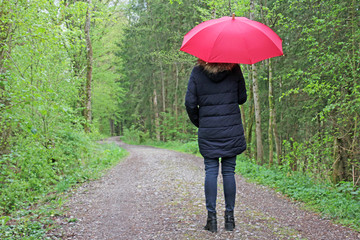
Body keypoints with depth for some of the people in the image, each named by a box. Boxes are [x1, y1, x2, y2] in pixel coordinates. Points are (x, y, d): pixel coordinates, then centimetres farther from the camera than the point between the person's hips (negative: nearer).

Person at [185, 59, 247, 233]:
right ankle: (229, 216, 10)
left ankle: (211, 216, 2)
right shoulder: (234, 70, -1)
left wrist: (198, 123, 12)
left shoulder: (197, 72, -1)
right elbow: (242, 98, 5)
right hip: (232, 129, 0)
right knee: (229, 171, 6)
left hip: (207, 131, 0)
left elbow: (190, 103, -2)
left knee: (211, 171, 5)